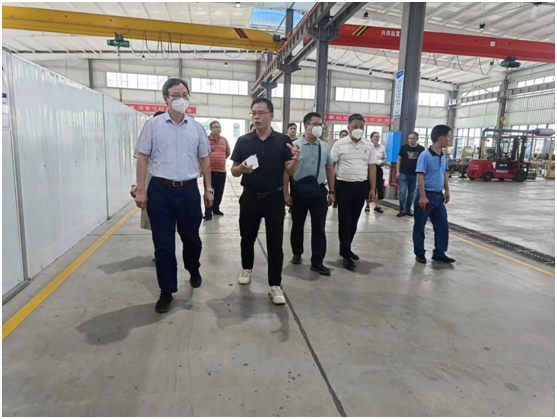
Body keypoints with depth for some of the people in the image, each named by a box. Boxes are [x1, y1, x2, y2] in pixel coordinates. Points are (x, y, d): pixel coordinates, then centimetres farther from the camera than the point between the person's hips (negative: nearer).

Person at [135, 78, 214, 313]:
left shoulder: (196, 128, 7)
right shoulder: (153, 125, 0)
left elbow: (204, 160, 11)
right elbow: (142, 158, 1)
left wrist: (208, 189, 8)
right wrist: (141, 190, -6)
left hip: (189, 189, 2)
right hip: (160, 189, -2)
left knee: (191, 237, 15)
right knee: (163, 243, 4)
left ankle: (193, 271, 44)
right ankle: (166, 291, 18)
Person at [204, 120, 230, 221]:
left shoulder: (224, 140, 9)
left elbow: (228, 152, 23)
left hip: (222, 171, 5)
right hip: (209, 171, -4)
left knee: (219, 192, 12)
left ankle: (216, 209, 29)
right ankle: (208, 213, 2)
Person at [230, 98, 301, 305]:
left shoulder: (283, 140, -3)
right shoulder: (243, 141, 0)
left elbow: (289, 171, -5)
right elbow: (233, 171, 3)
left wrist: (296, 160, -27)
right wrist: (241, 168, -20)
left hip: (275, 198, -1)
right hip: (250, 198, 2)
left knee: (275, 244, 2)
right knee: (247, 238, 16)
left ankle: (275, 286, 11)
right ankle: (247, 268, 41)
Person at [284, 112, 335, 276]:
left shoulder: (325, 147, 5)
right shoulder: (295, 145, -6)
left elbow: (330, 169, 11)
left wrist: (331, 191, 9)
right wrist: (286, 193, -8)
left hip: (319, 190, 2)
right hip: (299, 190, -2)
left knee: (319, 227, 3)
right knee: (297, 224, 14)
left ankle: (317, 262, 14)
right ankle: (297, 253, 36)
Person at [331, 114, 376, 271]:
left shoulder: (368, 147, 7)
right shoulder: (339, 144, -3)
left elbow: (372, 168, 10)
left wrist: (372, 189, 6)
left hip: (361, 186, 4)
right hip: (344, 186, -4)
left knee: (354, 220, 12)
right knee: (345, 220, 0)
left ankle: (346, 249, 28)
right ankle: (346, 255, 7)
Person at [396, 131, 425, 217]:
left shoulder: (421, 149, 0)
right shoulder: (404, 147, -2)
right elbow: (399, 160, 4)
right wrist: (398, 172, -3)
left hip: (415, 175, 2)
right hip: (403, 174, -1)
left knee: (411, 193, 11)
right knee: (402, 192, -8)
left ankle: (408, 210, 22)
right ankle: (401, 210, 2)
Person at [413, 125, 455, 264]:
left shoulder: (444, 155, 8)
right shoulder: (425, 155, -15)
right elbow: (420, 176, -18)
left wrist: (447, 191, 19)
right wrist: (422, 196, -21)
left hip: (438, 196, 8)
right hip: (426, 195, -7)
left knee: (442, 225, 10)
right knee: (420, 226, 5)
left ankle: (439, 253, 22)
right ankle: (419, 253, 18)